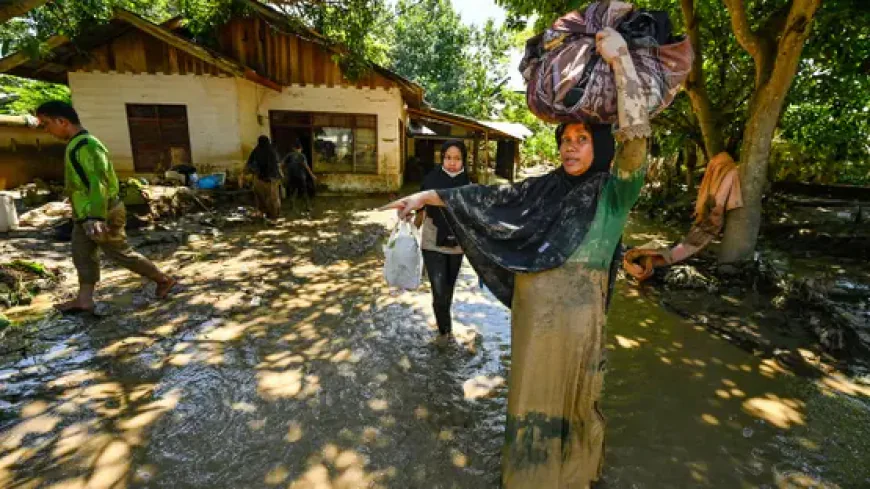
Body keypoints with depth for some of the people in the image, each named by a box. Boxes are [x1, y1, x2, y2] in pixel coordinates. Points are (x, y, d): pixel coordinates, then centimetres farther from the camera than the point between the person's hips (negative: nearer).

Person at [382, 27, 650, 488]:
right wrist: (427, 195, 3)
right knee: (532, 390, 19)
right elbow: (488, 198, 4)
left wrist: (620, 58, -21)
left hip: (575, 314, -3)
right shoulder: (545, 187, 4)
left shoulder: (614, 192, -7)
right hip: (531, 309, 4)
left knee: (570, 393, 16)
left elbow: (637, 135, -22)